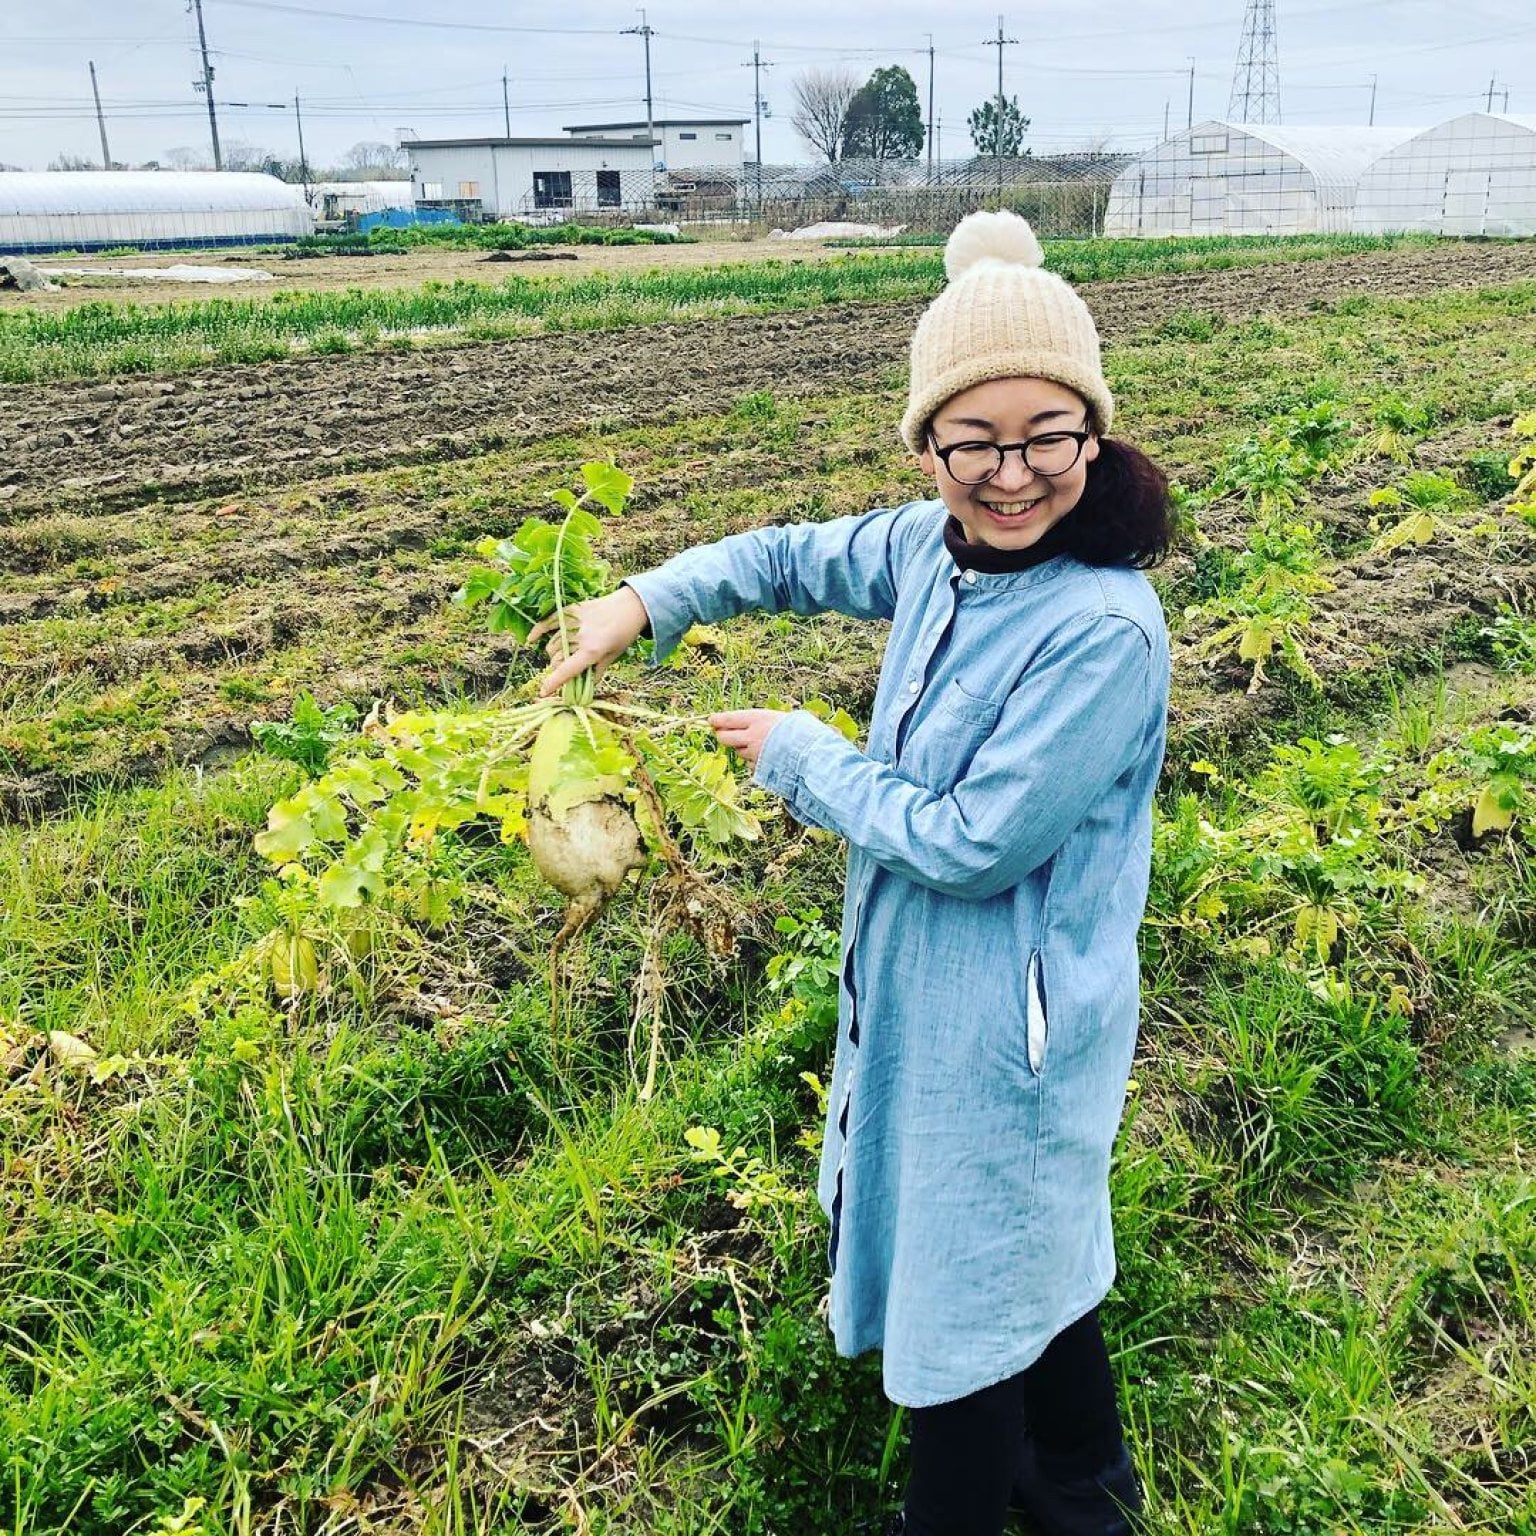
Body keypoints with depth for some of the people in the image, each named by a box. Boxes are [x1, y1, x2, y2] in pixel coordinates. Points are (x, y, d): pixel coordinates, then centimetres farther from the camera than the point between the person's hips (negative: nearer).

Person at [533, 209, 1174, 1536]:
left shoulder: (1102, 631, -29)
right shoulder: (936, 548, -5)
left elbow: (972, 843, -27)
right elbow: (798, 557, 13)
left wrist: (799, 754, -15)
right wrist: (644, 602, 0)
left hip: (1004, 1027, -8)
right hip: (919, 989, 9)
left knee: (969, 1293, 13)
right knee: (1025, 1256, 27)